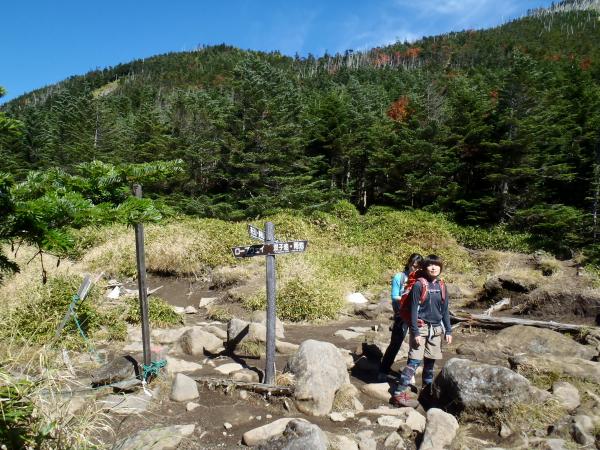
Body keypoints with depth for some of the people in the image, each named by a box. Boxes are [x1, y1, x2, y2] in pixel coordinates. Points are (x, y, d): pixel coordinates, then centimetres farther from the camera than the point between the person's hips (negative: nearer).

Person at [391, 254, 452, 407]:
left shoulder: (441, 286, 7)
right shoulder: (419, 284, -10)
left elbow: (445, 310, 13)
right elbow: (414, 310, -11)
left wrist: (448, 331, 10)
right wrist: (415, 332, -14)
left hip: (436, 329, 6)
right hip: (421, 327, -5)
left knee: (430, 360, 13)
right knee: (415, 361, -10)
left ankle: (427, 388, 30)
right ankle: (399, 393, -7)